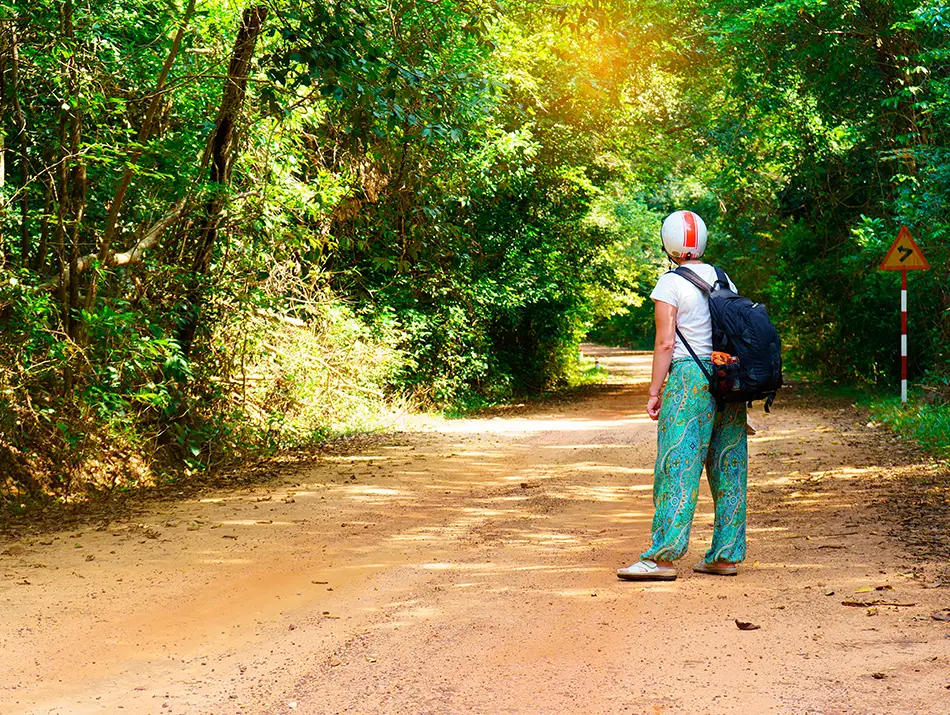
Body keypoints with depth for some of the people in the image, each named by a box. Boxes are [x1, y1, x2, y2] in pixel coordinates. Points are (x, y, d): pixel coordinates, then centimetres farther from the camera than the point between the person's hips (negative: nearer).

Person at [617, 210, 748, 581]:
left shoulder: (670, 283, -6)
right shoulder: (723, 279, 13)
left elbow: (665, 344, -10)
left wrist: (654, 392, -6)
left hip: (689, 377, -6)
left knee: (678, 467, -7)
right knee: (728, 466, 9)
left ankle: (662, 557, -10)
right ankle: (725, 556, 13)